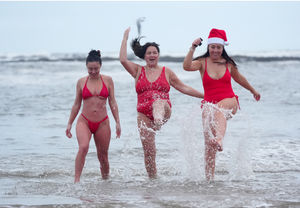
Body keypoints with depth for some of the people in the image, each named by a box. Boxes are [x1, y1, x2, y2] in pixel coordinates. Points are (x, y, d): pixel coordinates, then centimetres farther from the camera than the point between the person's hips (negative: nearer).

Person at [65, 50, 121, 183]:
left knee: (103, 156, 8)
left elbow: (112, 102, 6)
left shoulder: (107, 80, 4)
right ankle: (76, 180, -29)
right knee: (83, 147, -26)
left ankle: (105, 179, 29)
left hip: (102, 123, 1)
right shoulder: (81, 82, 5)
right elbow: (76, 104, 12)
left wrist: (117, 122, 0)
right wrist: (69, 123, 11)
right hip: (84, 121, -1)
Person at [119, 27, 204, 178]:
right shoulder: (138, 71, 13)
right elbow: (123, 59, -3)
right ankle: (152, 179, 7)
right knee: (149, 151, -5)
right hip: (144, 113, 2)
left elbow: (183, 88, 18)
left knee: (159, 102, -40)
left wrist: (205, 96, 17)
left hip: (164, 110, -2)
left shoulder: (166, 72, 13)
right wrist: (125, 37, 2)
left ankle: (159, 120, -72)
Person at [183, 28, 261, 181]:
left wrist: (253, 91, 41)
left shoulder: (228, 63, 9)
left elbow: (238, 78, 28)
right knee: (208, 143, -8)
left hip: (229, 101, -1)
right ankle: (209, 178, 1)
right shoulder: (202, 62, 3)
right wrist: (193, 48, -27)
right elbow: (186, 66, -18)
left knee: (219, 110, -39)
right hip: (209, 104, 1)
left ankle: (219, 140, -67)